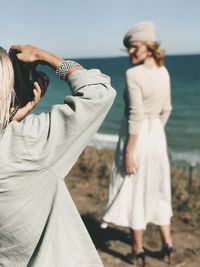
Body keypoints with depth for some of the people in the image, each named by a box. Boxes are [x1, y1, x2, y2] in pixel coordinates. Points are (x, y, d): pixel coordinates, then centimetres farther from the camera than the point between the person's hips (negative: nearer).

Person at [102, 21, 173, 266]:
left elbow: (136, 116, -21)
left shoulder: (134, 74, -18)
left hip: (136, 136, -7)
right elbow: (166, 110, 12)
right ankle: (167, 245, 25)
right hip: (158, 136, 7)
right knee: (157, 190, 18)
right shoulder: (163, 72, 4)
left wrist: (129, 152, -18)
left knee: (133, 193, 6)